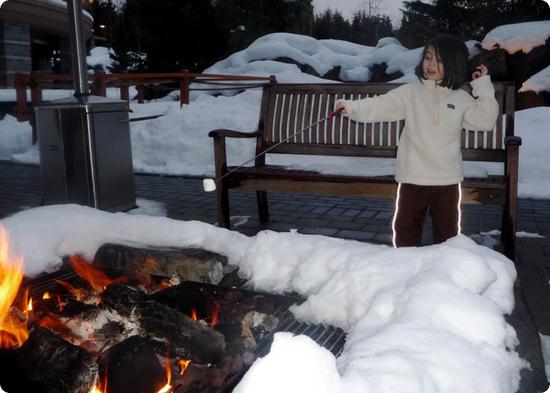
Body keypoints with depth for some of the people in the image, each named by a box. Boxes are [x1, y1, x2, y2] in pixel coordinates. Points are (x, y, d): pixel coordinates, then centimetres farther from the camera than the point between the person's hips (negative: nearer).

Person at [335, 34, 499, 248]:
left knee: (447, 233, 14)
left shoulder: (462, 99, 3)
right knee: (405, 230, 11)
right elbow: (380, 106, -8)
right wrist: (352, 107, -22)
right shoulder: (411, 92, 0)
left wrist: (484, 88, -7)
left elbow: (485, 121, -2)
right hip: (412, 177, 0)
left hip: (446, 179, 1)